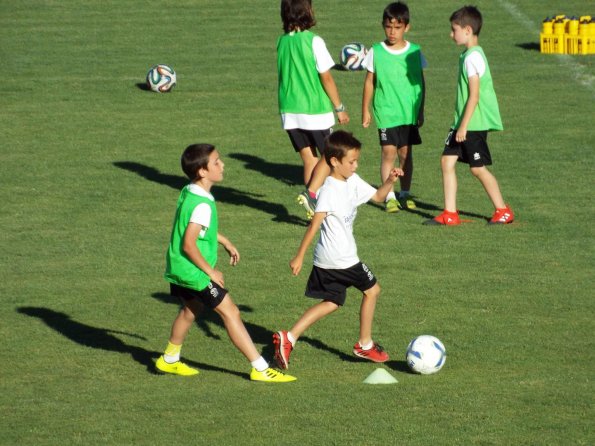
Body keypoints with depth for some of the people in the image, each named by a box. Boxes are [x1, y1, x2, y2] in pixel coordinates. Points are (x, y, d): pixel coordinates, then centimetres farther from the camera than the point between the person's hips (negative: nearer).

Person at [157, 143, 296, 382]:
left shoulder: (188, 193, 4)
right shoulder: (202, 205, -26)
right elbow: (188, 245, -28)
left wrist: (225, 241, 28)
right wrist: (210, 271, -18)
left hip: (178, 270, 10)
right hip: (195, 272, -10)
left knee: (190, 309, 27)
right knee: (230, 312, -4)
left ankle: (169, 360, 41)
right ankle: (260, 369, -2)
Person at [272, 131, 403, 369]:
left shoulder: (353, 182, 7)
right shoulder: (329, 190, -20)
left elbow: (377, 196, 20)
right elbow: (314, 224, -23)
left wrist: (389, 181, 0)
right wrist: (299, 256, -24)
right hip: (341, 259, -9)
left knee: (331, 302, 13)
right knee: (372, 290, 9)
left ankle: (289, 338, 3)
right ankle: (365, 345, 22)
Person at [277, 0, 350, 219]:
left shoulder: (282, 42, 3)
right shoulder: (313, 41, -14)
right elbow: (326, 78, -11)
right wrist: (339, 108, -2)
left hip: (290, 111, 5)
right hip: (316, 111, -5)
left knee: (309, 159, 12)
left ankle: (314, 208, 9)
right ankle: (311, 193, -11)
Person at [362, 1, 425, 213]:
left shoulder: (414, 52, 2)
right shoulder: (376, 52, -2)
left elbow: (420, 82, 10)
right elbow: (369, 82, 5)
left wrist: (421, 110, 12)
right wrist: (365, 110, 5)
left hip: (409, 113, 2)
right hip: (386, 112, -2)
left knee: (406, 152, 7)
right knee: (388, 152, -8)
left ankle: (405, 194, 18)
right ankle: (389, 197, -5)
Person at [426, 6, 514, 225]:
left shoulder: (473, 57, -18)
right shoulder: (467, 55, 12)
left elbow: (474, 95, -21)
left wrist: (464, 125, -20)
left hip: (474, 123, -9)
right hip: (463, 122, 9)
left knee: (478, 168, -1)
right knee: (447, 161, 5)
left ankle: (503, 211, 13)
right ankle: (450, 214, 6)